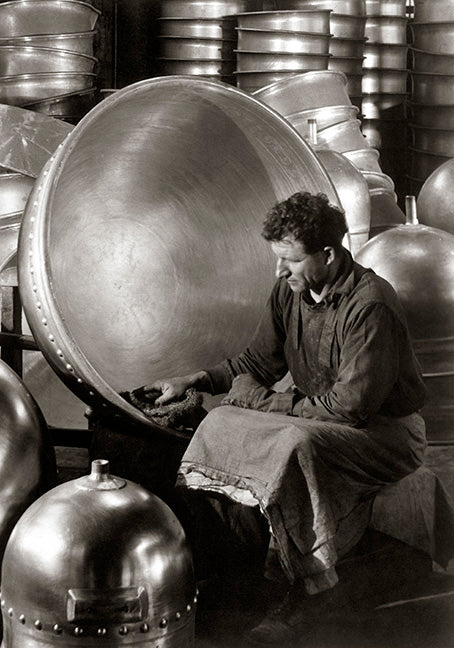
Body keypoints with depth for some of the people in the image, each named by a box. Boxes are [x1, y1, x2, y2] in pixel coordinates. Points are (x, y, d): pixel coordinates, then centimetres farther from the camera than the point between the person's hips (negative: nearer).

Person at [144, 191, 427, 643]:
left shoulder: (369, 305, -24)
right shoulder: (289, 292, 0)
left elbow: (351, 406, -26)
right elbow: (257, 363, 13)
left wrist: (266, 401, -19)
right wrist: (193, 381, 0)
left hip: (387, 432, -8)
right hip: (317, 418, 8)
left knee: (296, 446, -36)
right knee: (222, 423, -10)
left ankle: (300, 593, -26)